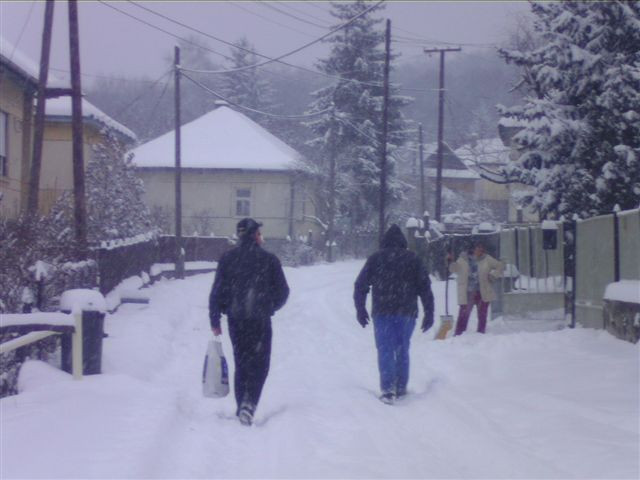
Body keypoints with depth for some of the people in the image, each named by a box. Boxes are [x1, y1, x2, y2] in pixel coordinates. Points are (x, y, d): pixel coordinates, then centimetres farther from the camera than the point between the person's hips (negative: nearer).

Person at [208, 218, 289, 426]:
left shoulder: (227, 259, 1)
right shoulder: (269, 260, -4)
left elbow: (217, 291, -1)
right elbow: (282, 291, 0)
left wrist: (215, 320, 6)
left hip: (235, 320, 3)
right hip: (260, 321, -3)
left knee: (241, 364, 15)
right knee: (259, 364, 4)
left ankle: (242, 408, 16)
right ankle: (249, 403, -17)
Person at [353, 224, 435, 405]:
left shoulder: (375, 259, 4)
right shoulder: (413, 259, 6)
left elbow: (360, 285, 4)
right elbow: (425, 287, 3)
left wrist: (360, 309, 14)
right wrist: (429, 313, 7)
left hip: (382, 312, -2)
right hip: (407, 312, 2)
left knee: (385, 350, -1)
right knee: (402, 350, 14)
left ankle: (388, 388, -15)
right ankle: (401, 388, 17)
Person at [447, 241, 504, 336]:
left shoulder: (487, 259, 4)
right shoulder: (464, 259, 2)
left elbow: (500, 266, 11)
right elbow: (454, 269, 6)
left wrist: (493, 275, 0)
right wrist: (450, 261, -11)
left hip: (483, 293, 2)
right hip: (467, 293, -2)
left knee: (482, 316, 6)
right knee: (463, 315, -7)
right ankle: (457, 335, -2)